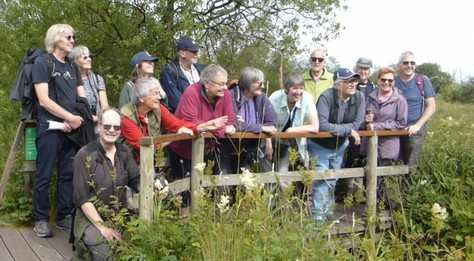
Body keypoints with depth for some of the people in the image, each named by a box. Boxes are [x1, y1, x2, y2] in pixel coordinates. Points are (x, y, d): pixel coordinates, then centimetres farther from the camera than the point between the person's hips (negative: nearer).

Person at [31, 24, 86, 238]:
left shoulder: (72, 67, 17)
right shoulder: (42, 63, -2)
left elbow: (82, 98, 14)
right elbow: (44, 100, -11)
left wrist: (74, 120, -4)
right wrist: (71, 117, -13)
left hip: (71, 128, 6)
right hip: (50, 128, -6)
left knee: (68, 174, 8)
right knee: (44, 175, -1)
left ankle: (64, 216, 16)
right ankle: (41, 219, 8)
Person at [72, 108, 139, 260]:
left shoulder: (124, 152, 7)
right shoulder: (85, 155, -9)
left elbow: (137, 181, 3)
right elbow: (82, 198, -13)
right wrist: (102, 227, -20)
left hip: (120, 216, 6)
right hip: (91, 218, -6)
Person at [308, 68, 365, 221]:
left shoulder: (359, 97, -14)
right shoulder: (327, 97, -27)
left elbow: (357, 124, -17)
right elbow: (321, 125, -36)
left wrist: (335, 129, -25)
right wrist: (348, 130, -31)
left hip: (340, 146, 5)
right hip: (320, 145, -5)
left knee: (333, 181, 18)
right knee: (321, 179, -9)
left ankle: (327, 212, 35)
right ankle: (317, 216, 1)